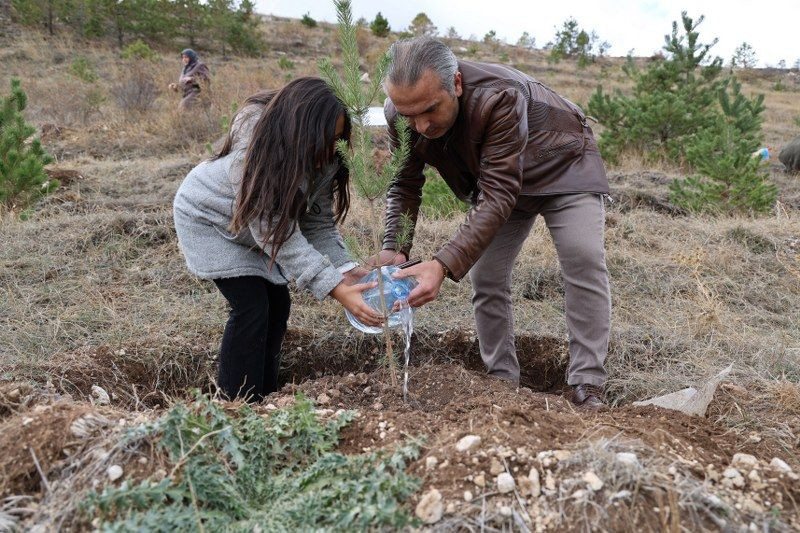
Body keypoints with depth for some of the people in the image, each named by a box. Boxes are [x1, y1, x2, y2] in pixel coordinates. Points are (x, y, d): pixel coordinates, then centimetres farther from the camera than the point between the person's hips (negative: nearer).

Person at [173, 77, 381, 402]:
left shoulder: (323, 160, -20)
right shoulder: (252, 153, -39)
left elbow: (318, 221, -15)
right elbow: (275, 232, -41)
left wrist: (345, 269, -31)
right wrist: (334, 288, -46)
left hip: (252, 227, 7)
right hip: (207, 218, -6)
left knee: (278, 303, 2)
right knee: (251, 305, -16)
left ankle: (264, 397, 17)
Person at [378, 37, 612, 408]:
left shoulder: (499, 97, -42)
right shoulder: (401, 114, -25)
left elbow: (499, 197, -45)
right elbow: (404, 186, -13)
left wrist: (444, 264, -55)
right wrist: (394, 249, -31)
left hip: (563, 165, -4)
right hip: (495, 177, 5)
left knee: (584, 262, -19)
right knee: (485, 278, -2)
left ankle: (588, 387, -11)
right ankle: (502, 382, 11)